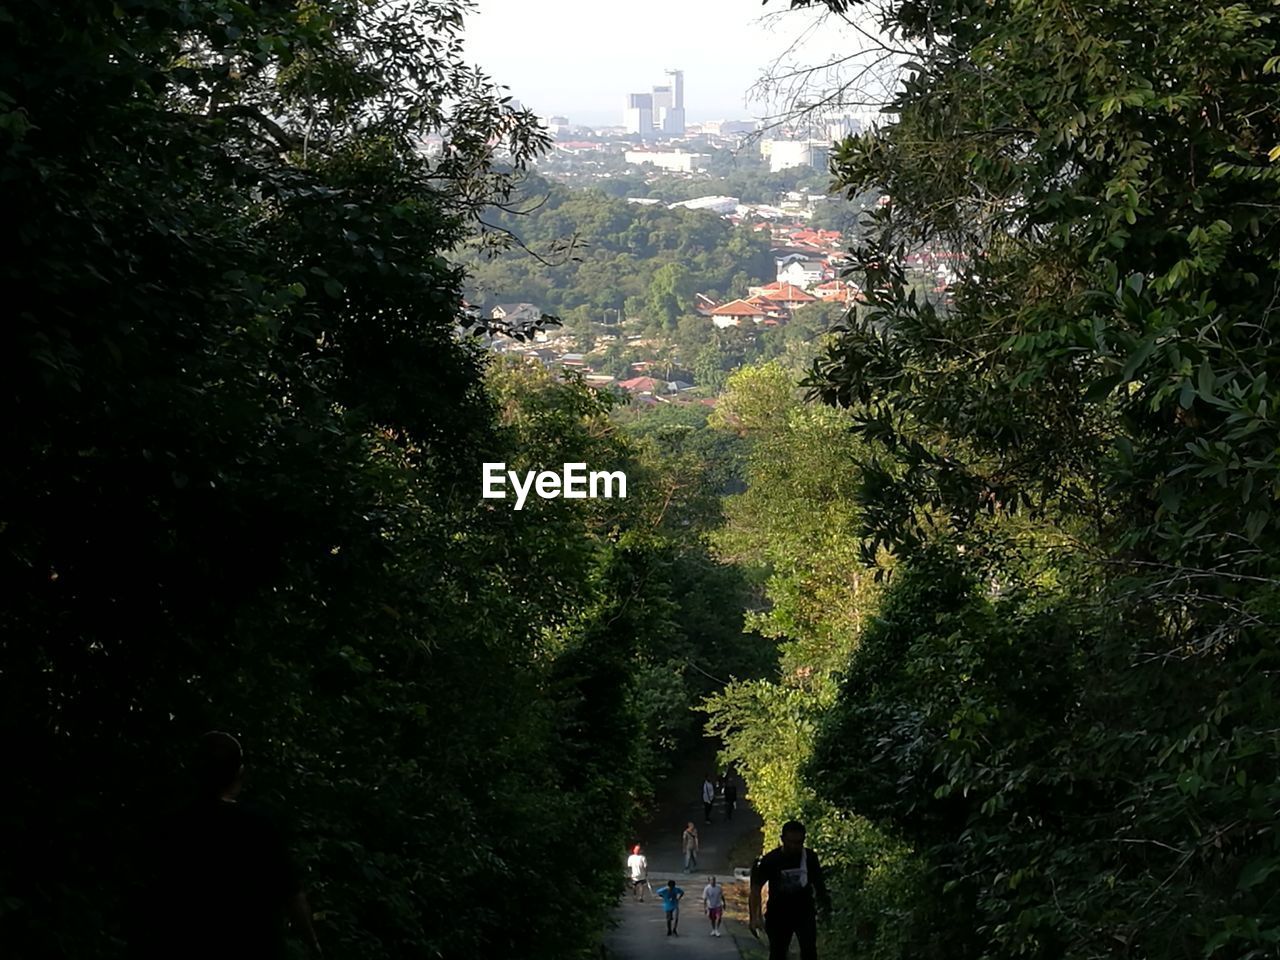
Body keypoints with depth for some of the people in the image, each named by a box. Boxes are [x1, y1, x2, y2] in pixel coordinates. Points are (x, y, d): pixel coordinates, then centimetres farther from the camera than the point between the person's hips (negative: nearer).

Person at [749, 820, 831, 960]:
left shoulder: (810, 857, -8)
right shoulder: (770, 860, -15)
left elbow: (818, 883, 7)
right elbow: (756, 888, -13)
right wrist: (754, 917, -21)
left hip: (804, 912, 1)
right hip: (779, 913, -1)